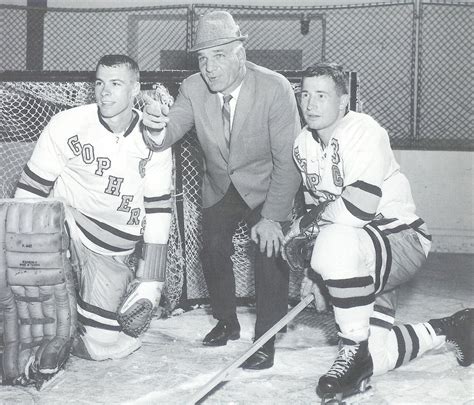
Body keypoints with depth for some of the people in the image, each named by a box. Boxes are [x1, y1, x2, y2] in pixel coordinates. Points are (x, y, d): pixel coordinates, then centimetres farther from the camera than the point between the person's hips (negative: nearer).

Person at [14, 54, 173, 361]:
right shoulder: (67, 125, -14)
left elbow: (158, 209, -4)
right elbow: (31, 190, -7)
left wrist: (150, 285, -8)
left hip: (116, 251, 1)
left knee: (103, 345, -6)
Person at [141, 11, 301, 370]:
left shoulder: (275, 89, -27)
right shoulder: (194, 88, -16)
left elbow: (288, 160, -24)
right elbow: (168, 134, -24)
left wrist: (271, 218, -25)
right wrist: (156, 126, -49)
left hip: (266, 186, -4)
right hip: (220, 185, 4)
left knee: (270, 251, -17)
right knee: (213, 250, 0)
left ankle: (265, 340, -3)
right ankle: (227, 322, 26)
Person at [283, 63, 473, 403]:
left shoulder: (364, 132, -20)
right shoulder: (304, 144, 6)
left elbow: (358, 208, -30)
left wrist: (307, 222, -14)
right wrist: (315, 271, 10)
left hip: (402, 238, -8)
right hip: (360, 258, 8)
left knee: (337, 242, -40)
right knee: (373, 359, -5)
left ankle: (355, 350, -22)